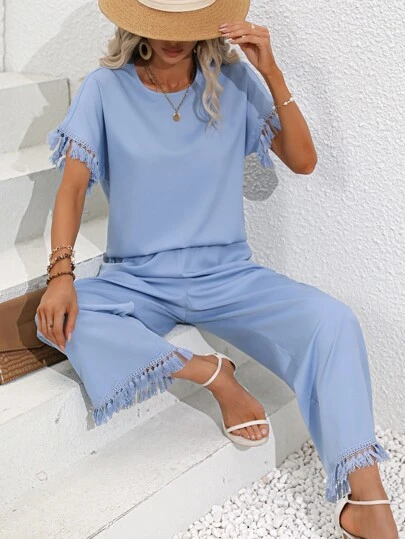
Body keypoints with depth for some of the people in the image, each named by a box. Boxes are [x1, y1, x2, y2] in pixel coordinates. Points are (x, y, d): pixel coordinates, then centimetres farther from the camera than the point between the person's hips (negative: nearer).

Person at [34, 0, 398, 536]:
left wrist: (272, 73, -14)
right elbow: (72, 186, -8)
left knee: (332, 321, -26)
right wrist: (61, 273, -24)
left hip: (228, 275, 0)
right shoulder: (106, 89, -5)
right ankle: (210, 372, -18)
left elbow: (303, 161, -2)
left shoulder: (234, 81, -1)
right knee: (56, 321, -30)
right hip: (136, 280, 0)